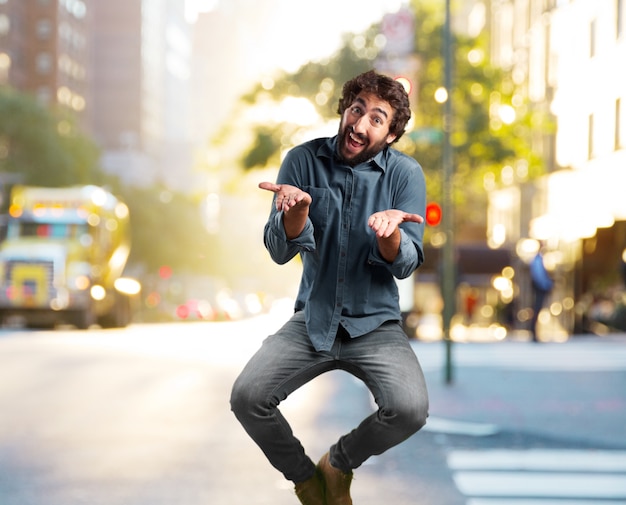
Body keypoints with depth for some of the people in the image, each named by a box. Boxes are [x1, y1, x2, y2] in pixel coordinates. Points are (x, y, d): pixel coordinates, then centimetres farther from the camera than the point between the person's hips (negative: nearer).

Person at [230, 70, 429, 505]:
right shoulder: (304, 160, -3)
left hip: (375, 323, -1)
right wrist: (297, 209, -31)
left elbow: (405, 265, -10)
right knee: (247, 398, -21)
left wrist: (389, 232, -34)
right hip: (313, 319, 1)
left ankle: (340, 463, 7)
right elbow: (280, 251, -9)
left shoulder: (405, 174, -5)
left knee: (410, 410, -27)